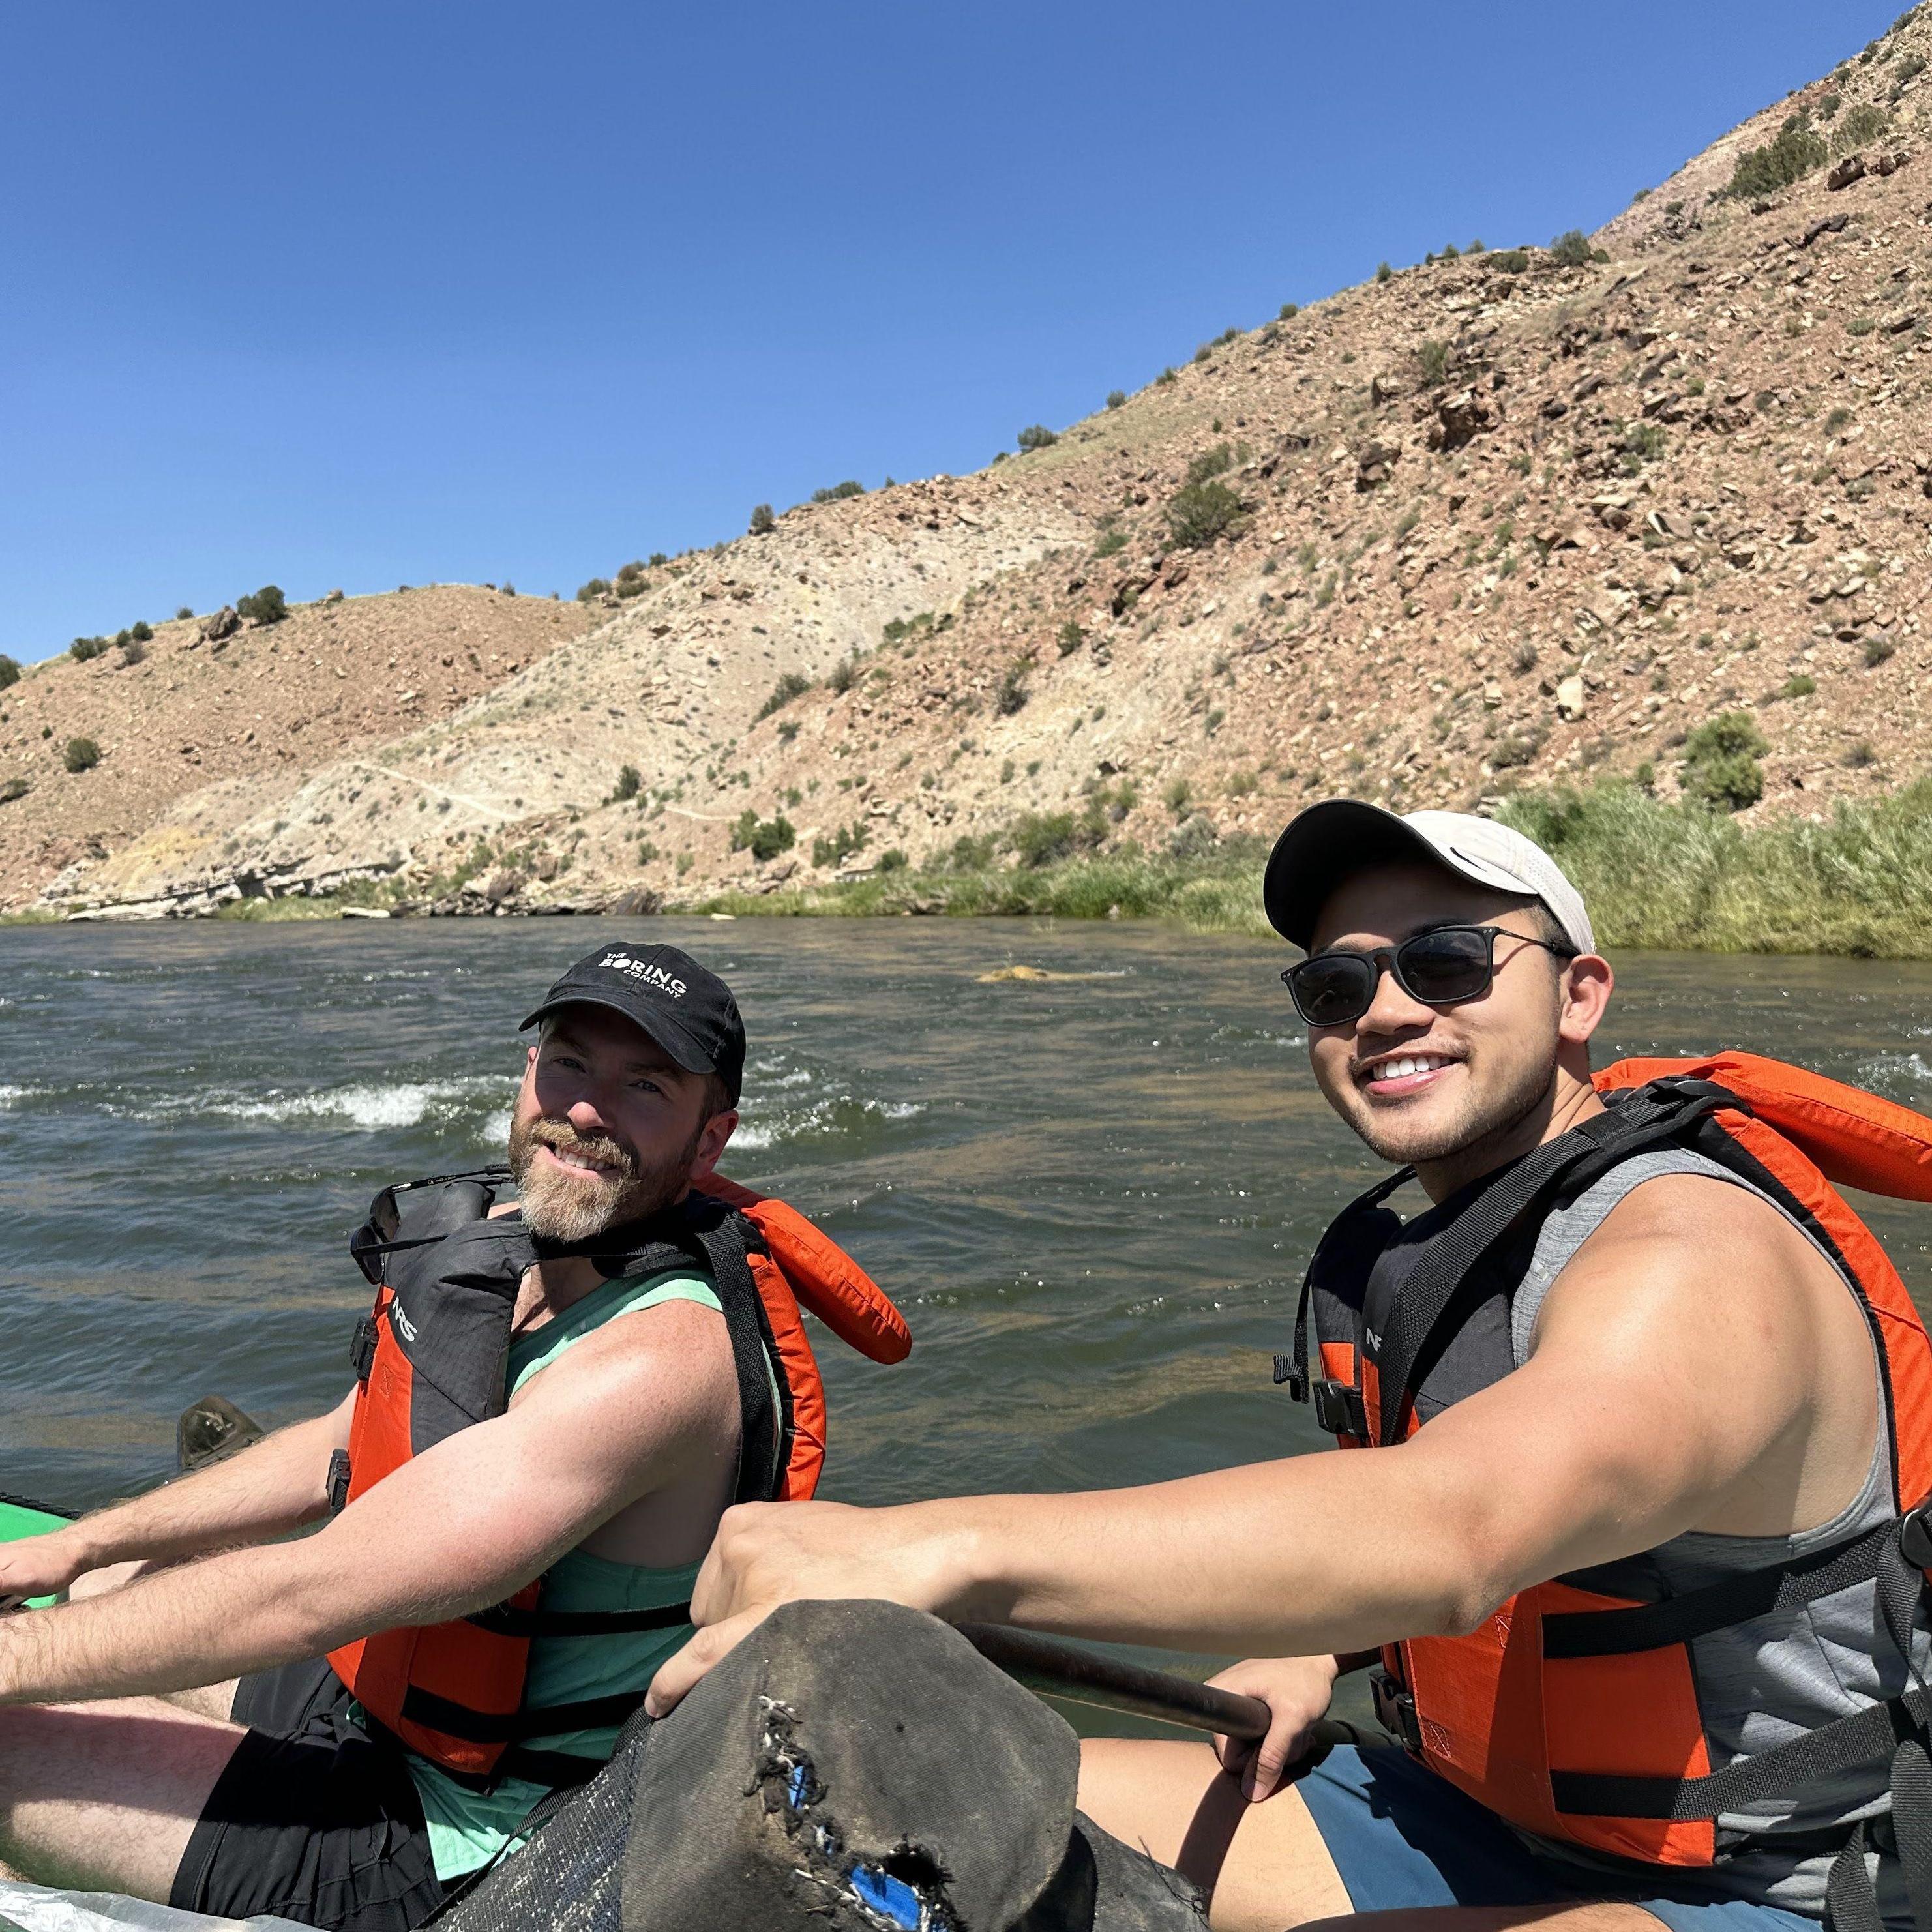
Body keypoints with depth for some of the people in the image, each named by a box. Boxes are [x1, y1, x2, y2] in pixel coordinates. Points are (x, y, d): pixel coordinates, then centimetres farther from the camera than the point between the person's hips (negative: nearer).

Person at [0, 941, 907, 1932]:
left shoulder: (661, 1357, -34)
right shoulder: (511, 1242, -5)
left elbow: (306, 1594, -31)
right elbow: (344, 1448, 10)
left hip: (443, 1849, -8)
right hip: (367, 1674, 8)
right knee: (87, 1593, 19)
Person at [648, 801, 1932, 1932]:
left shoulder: (1698, 1259, -25)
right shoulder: (1408, 1257, 2)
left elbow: (1453, 1534, -44)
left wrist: (937, 1551, -50)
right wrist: (1310, 1650, -1)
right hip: (1480, 1820, 8)